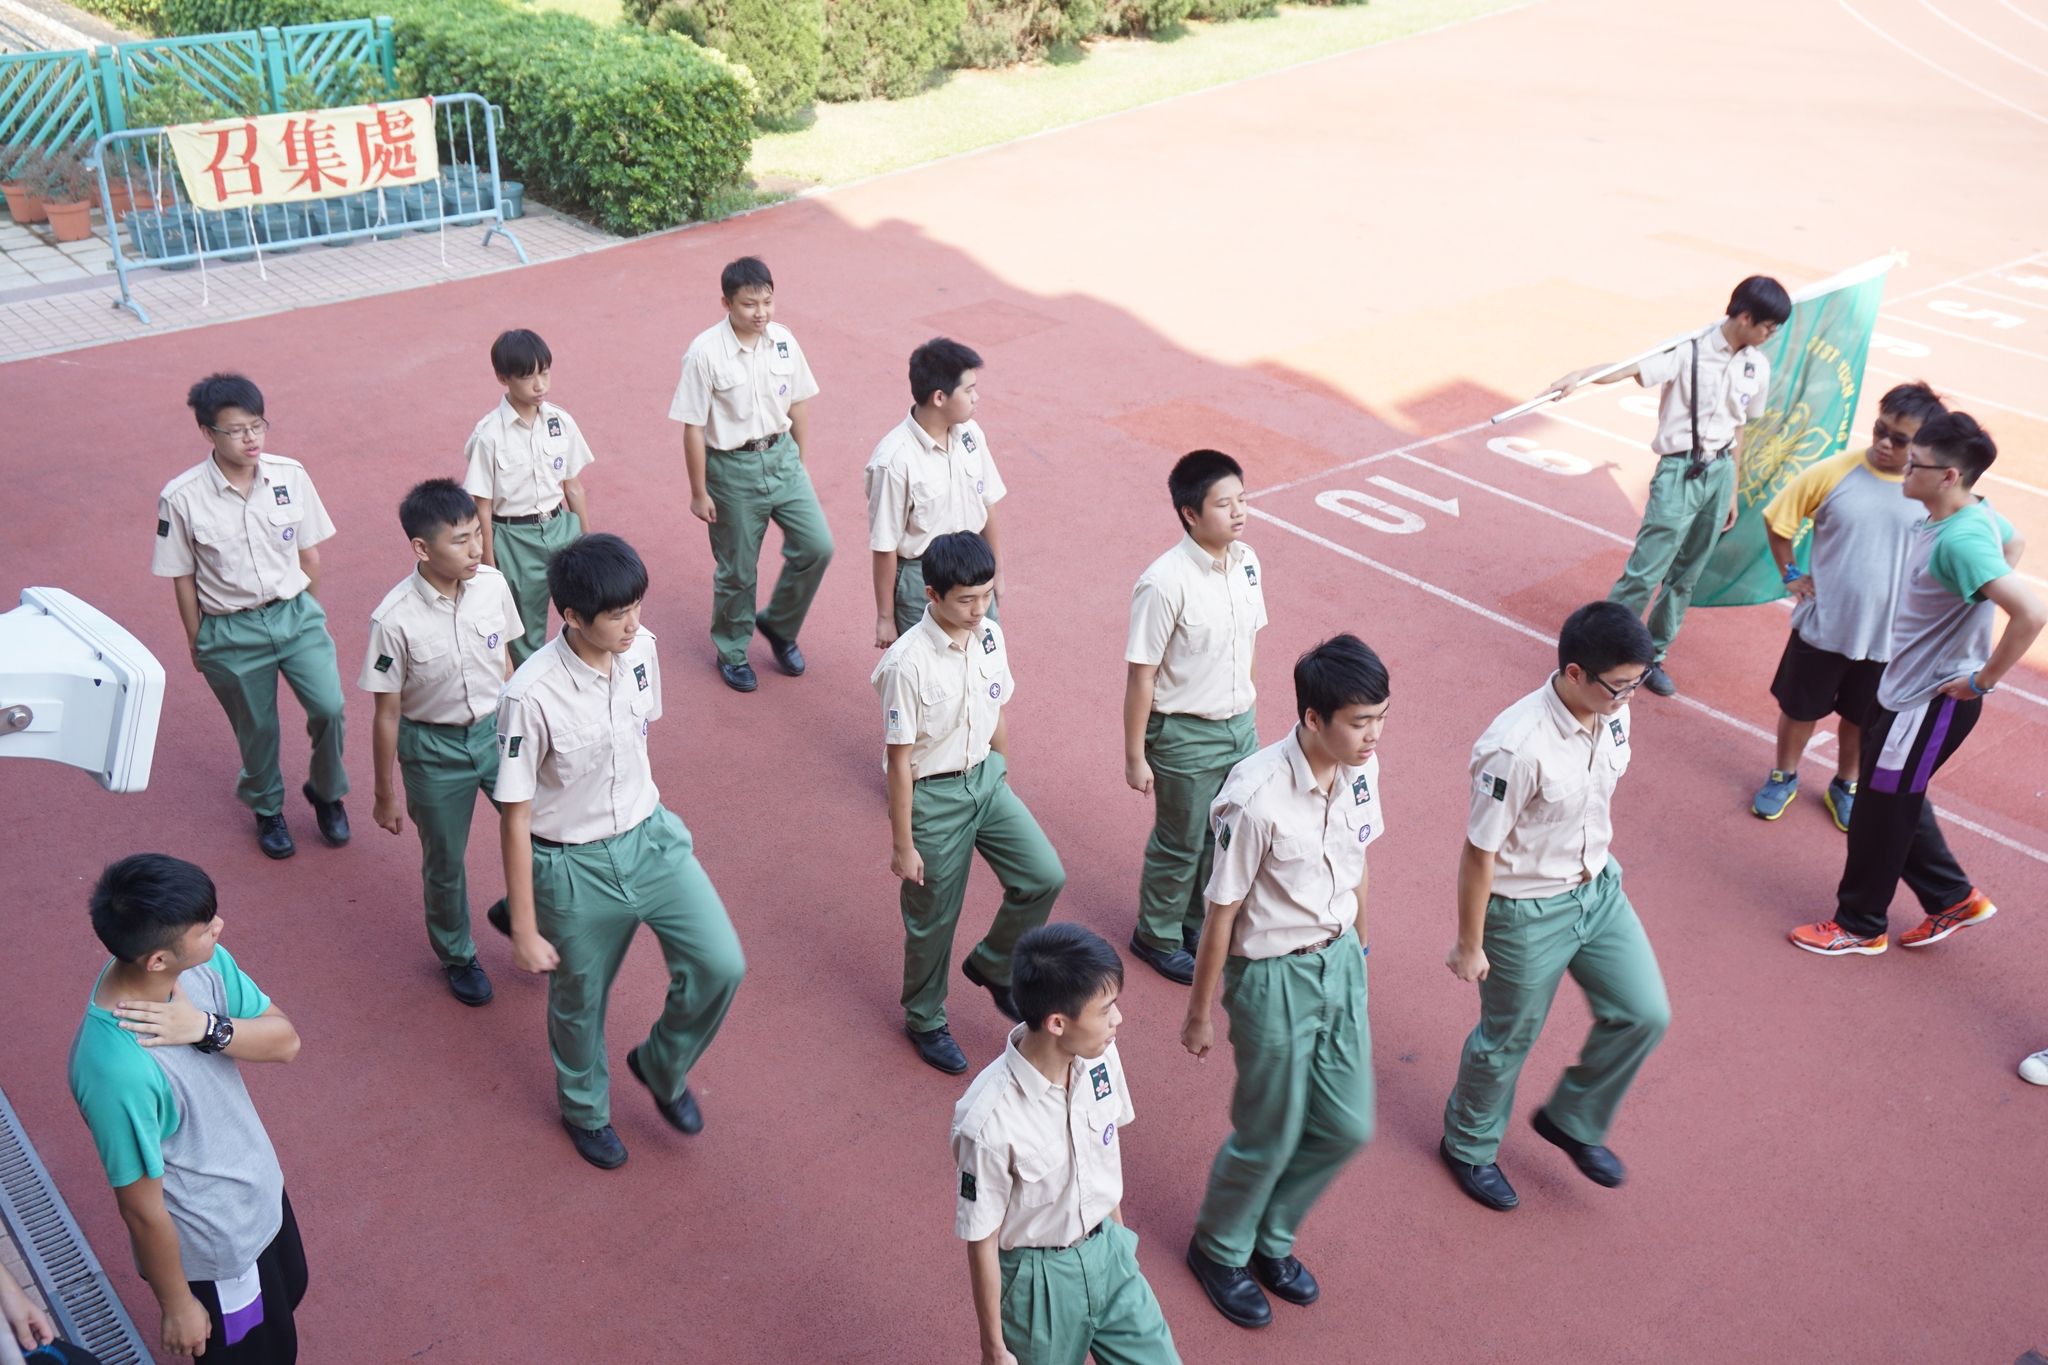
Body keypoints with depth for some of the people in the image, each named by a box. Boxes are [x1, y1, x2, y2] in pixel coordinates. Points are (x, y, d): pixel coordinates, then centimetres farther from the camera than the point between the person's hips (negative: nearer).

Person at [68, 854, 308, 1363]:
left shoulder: (203, 962, -19)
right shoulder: (117, 1069, -39)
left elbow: (285, 1040, -10)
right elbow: (143, 1210, -26)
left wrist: (206, 1028, -30)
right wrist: (177, 1306, -12)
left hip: (260, 1188, 7)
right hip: (217, 1244, -7)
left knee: (286, 1294, 32)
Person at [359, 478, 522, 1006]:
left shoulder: (493, 584, -13)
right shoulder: (395, 620, -23)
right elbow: (387, 713, -13)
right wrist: (385, 795, -4)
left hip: (496, 731, 3)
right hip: (434, 749, -3)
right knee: (444, 863, 16)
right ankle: (457, 956, 42)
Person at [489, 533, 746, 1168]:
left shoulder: (641, 649, -11)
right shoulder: (532, 695, -27)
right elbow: (515, 820, -19)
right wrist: (525, 931, -14)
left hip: (650, 837, 4)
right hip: (576, 866, -4)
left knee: (721, 965, -7)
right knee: (579, 1002, 16)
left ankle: (662, 1066, 24)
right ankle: (586, 1110, 47)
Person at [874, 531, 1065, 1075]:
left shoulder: (990, 636, -6)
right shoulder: (908, 662, -25)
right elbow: (899, 759, -19)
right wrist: (903, 844, -13)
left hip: (986, 779, 6)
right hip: (933, 795, -6)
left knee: (1044, 877, -4)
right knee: (933, 917, 10)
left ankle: (992, 966, 24)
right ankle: (925, 1020, 35)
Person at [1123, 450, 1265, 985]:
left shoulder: (1246, 561, -4)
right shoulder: (1165, 583, -25)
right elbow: (1141, 675, -19)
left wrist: (1248, 712, 16)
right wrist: (1135, 756, -13)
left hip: (1240, 724, 6)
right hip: (1185, 735, -6)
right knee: (1181, 844, 12)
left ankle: (1197, 921, 44)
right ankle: (1157, 937, 36)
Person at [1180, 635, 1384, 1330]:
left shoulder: (1360, 768, -9)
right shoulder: (1256, 799, -29)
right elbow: (1220, 912, -17)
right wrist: (1199, 1013, -7)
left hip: (1340, 961, 7)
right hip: (1274, 978, -6)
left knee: (1346, 1127, 16)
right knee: (1270, 1138, 11)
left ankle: (1271, 1238, 42)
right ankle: (1219, 1250, 40)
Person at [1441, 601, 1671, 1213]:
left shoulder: (1612, 714, -10)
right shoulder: (1517, 748, -33)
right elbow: (1479, 852, -23)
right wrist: (1469, 945, -13)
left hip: (1598, 888, 7)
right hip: (1528, 913, -7)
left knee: (1644, 1014, 10)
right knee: (1508, 1040, 13)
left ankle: (1572, 1120, 35)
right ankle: (1468, 1145, 41)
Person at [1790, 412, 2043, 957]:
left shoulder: (1961, 540, -30)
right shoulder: (1976, 513, -1)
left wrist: (1983, 680, -26)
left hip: (1932, 702, -9)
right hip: (1903, 687, 10)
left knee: (1882, 811, 8)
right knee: (1898, 799, 23)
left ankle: (1859, 926, 27)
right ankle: (1954, 899, 37)